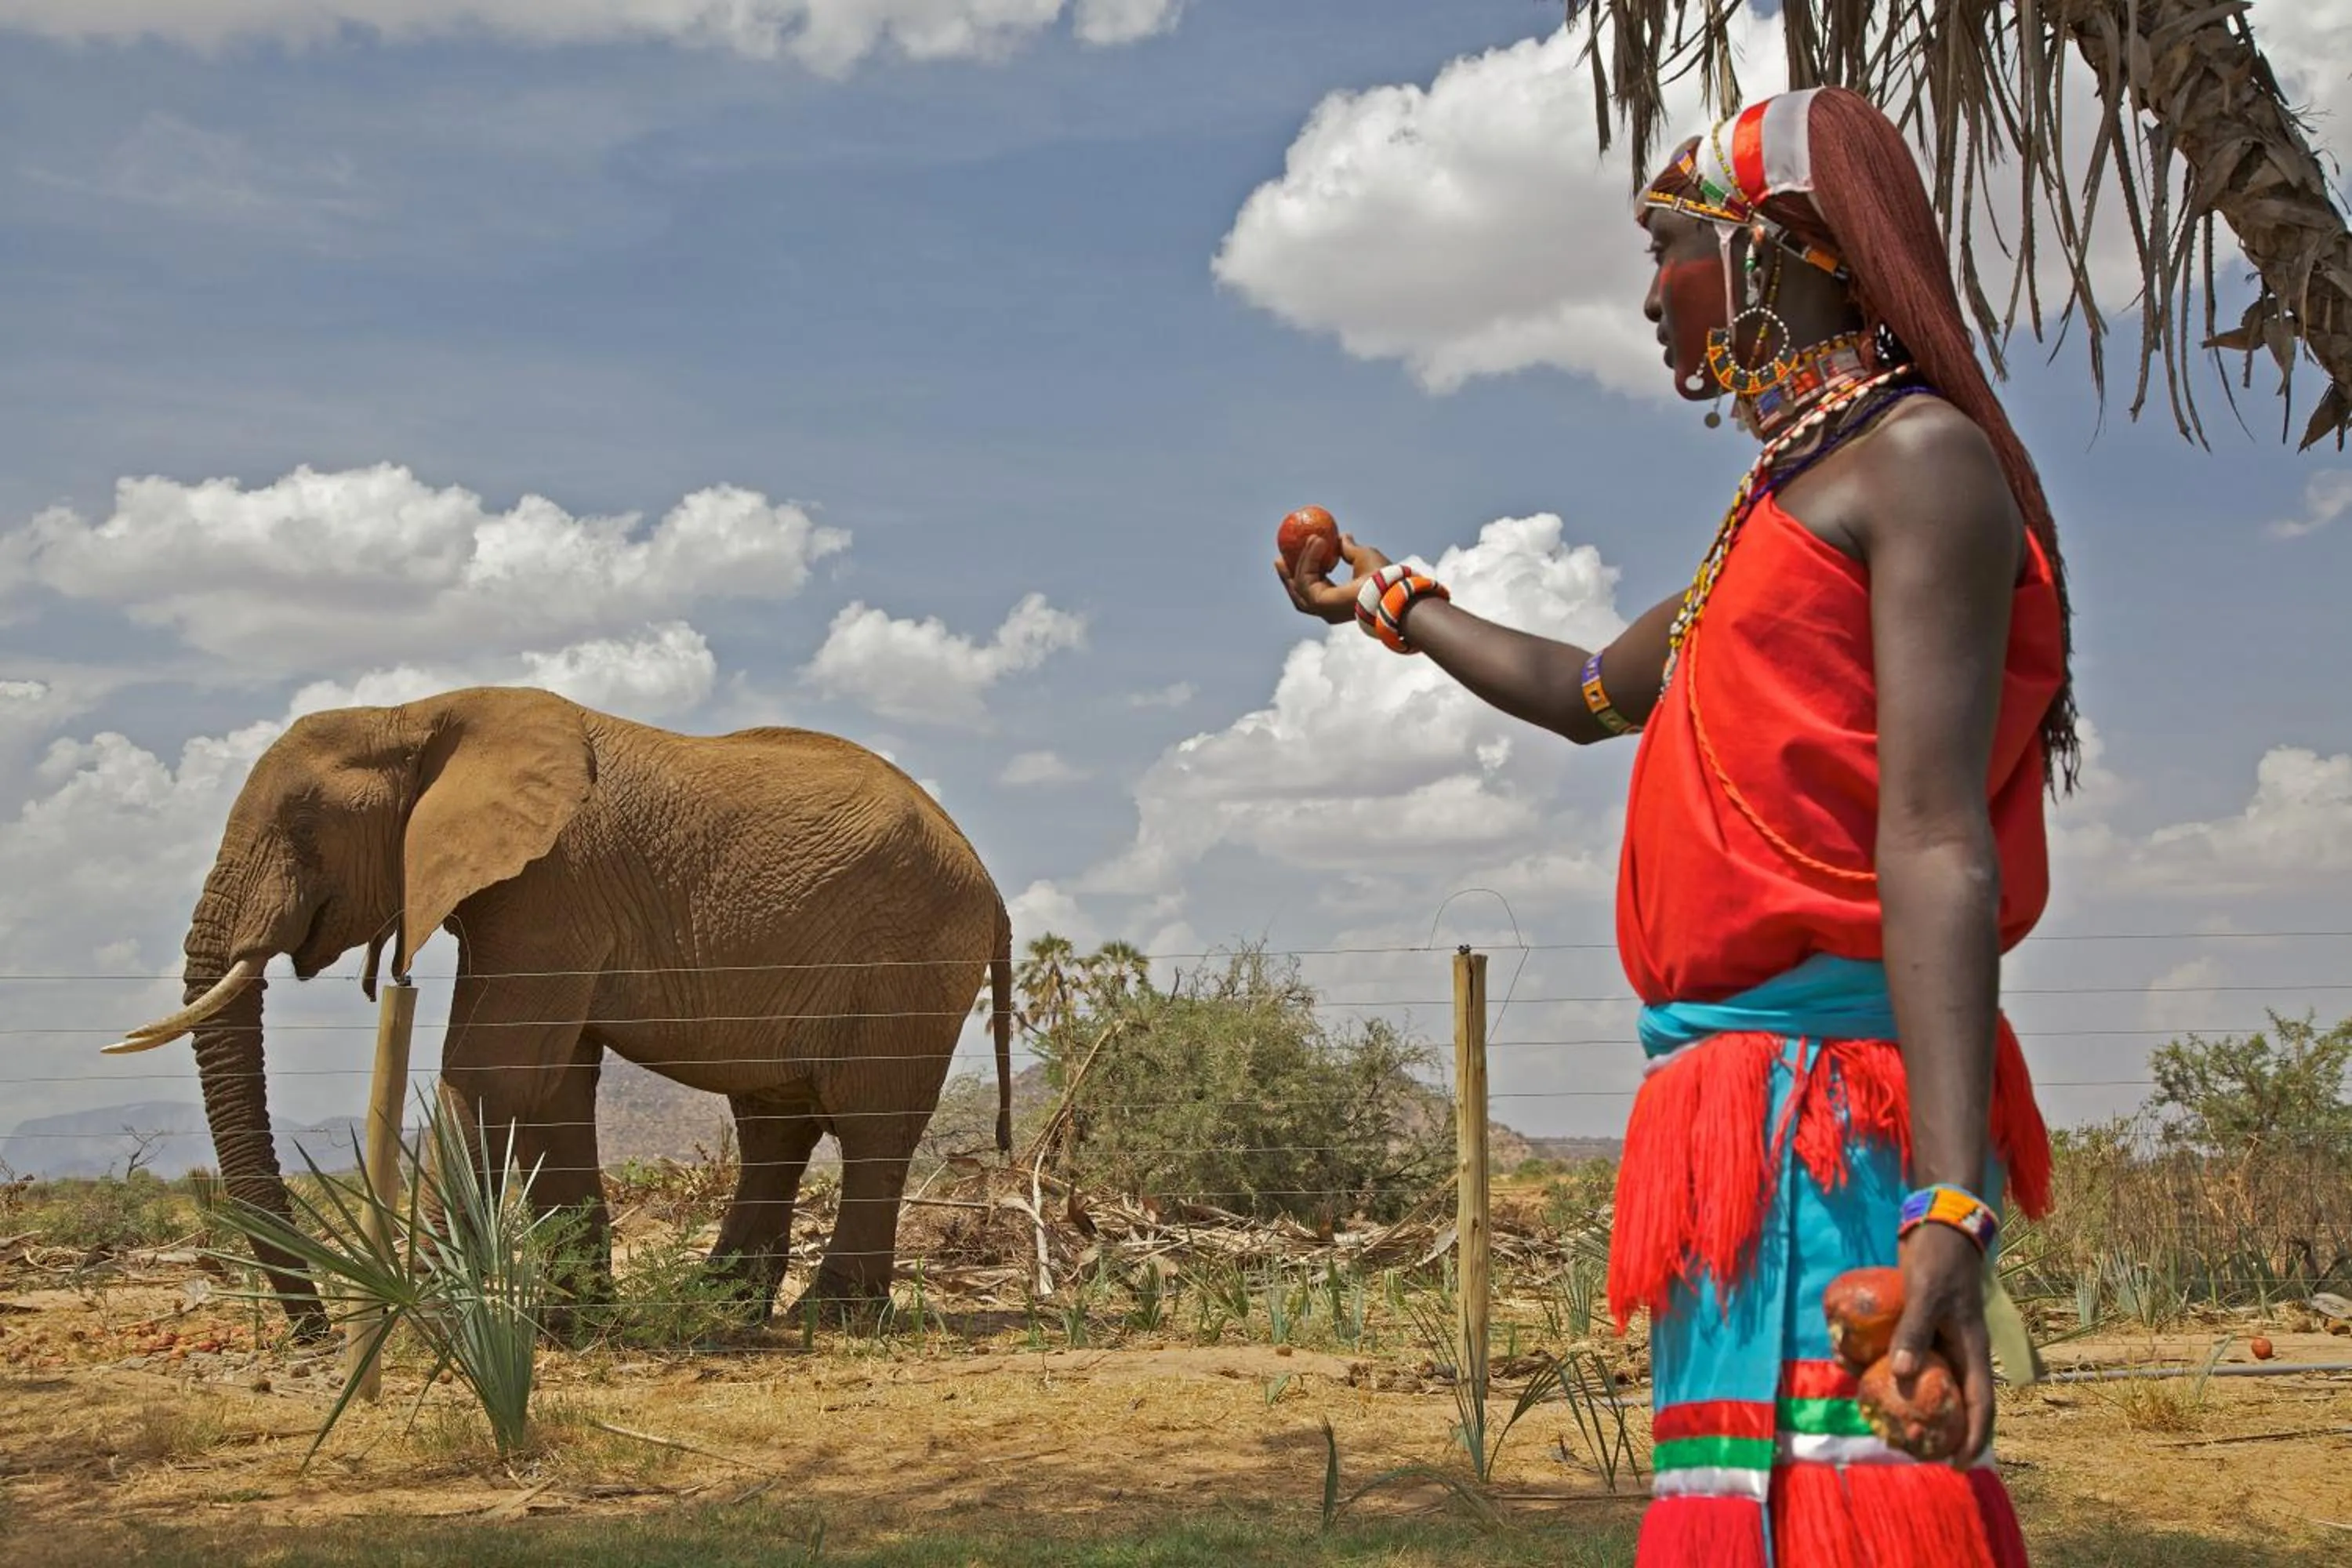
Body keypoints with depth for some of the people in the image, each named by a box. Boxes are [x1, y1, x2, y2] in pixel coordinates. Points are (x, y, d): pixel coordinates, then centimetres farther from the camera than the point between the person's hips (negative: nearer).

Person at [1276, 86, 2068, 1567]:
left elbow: (1937, 843, -17)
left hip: (1819, 1101, -9)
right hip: (1742, 1107, 9)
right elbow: (1592, 694, 41)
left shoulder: (1924, 460, -5)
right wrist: (1387, 600, 54)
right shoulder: (1787, 504, 24)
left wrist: (1951, 1206, -25)